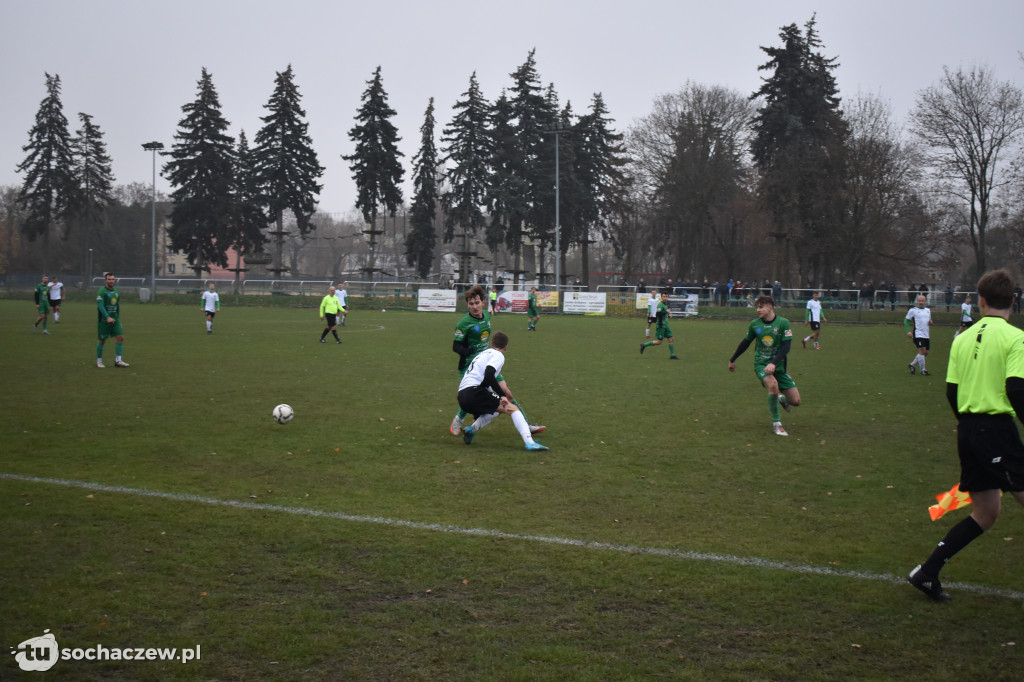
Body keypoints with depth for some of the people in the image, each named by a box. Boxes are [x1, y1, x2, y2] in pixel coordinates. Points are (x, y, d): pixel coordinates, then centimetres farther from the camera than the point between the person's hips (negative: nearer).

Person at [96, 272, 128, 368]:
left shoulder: (116, 291, 10)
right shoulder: (102, 291, -11)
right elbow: (100, 306, -21)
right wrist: (107, 317, -31)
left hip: (115, 319, 6)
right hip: (104, 320, -6)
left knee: (120, 338, -6)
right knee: (102, 341, 3)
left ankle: (118, 361, -3)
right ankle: (99, 361, 19)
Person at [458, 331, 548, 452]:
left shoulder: (484, 353, 29)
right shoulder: (498, 355, 3)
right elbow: (488, 376, -15)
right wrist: (502, 395, -11)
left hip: (462, 398, 8)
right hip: (474, 392, -8)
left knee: (497, 409, 29)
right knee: (512, 409, -7)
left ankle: (471, 429, 11)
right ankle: (529, 442, -25)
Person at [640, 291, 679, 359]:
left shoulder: (666, 304, 15)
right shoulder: (660, 305, -14)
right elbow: (658, 313, -28)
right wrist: (666, 312, -24)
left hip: (666, 325, 9)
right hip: (661, 326, -9)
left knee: (672, 339, 2)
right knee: (659, 342, -5)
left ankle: (672, 355, 6)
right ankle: (644, 345, 9)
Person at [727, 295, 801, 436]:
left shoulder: (783, 323, -8)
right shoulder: (754, 324, 0)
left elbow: (786, 346, -13)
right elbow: (745, 343, 15)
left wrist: (774, 363, -27)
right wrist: (732, 360, 24)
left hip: (778, 365, 0)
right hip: (761, 364, 0)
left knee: (795, 401, -6)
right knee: (772, 384, -33)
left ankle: (781, 399, 34)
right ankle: (776, 423, -14)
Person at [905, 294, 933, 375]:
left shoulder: (928, 310, 16)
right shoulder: (913, 310, -2)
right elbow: (906, 320, 1)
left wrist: (930, 322, 3)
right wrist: (908, 331, -11)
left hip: (926, 335, 7)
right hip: (918, 334, -7)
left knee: (925, 353, 8)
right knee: (922, 350, -15)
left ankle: (912, 364, 27)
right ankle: (923, 370, -5)